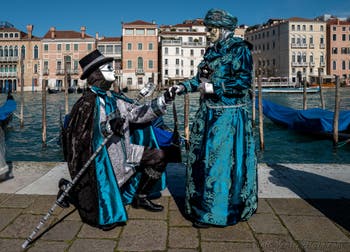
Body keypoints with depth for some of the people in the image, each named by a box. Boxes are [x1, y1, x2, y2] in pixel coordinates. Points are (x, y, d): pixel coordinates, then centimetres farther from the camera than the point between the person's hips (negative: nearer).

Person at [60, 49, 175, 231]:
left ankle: (140, 197, 19)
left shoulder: (115, 98, 5)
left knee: (158, 156, 4)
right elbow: (75, 136, -22)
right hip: (101, 161, -8)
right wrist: (108, 127, -33)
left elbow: (137, 113, 4)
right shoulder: (87, 103, -18)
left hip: (122, 153, 8)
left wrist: (163, 101, -5)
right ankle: (69, 189, 21)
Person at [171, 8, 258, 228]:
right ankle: (202, 205, 27)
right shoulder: (212, 51, 14)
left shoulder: (239, 49, -7)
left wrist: (214, 87, -18)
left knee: (219, 161, -6)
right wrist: (184, 87, 6)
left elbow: (244, 81, -15)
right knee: (202, 158, 12)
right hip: (208, 113, 8)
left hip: (228, 115, -8)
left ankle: (213, 212, 5)